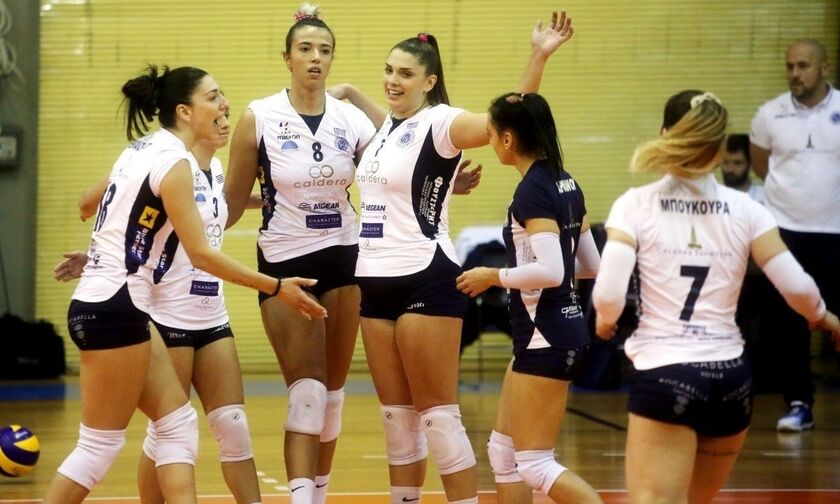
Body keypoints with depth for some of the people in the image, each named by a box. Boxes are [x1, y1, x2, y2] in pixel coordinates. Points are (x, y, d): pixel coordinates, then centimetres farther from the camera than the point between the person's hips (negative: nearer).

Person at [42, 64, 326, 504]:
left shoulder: (143, 150, 11)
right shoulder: (173, 163, -16)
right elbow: (202, 255, -16)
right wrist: (276, 287, -10)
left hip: (98, 301, 10)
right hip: (114, 309, -10)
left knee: (179, 422, 8)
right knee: (101, 444, -4)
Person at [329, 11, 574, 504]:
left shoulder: (439, 123, -9)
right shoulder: (386, 127, 14)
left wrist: (539, 58, -35)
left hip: (426, 281, -8)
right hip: (377, 283, 8)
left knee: (439, 415, -7)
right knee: (397, 416, 12)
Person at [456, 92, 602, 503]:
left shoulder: (532, 192, -17)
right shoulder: (566, 185, 10)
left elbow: (550, 270, -28)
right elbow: (590, 265, 15)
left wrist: (495, 276, -13)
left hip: (546, 338, -10)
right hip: (558, 331, 10)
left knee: (535, 464, -5)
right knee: (503, 451, 15)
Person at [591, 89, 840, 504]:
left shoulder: (636, 205, -4)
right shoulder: (744, 209, 3)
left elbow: (608, 295, -13)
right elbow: (796, 286, -3)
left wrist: (604, 321, 10)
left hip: (664, 375, -4)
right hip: (731, 377, 4)